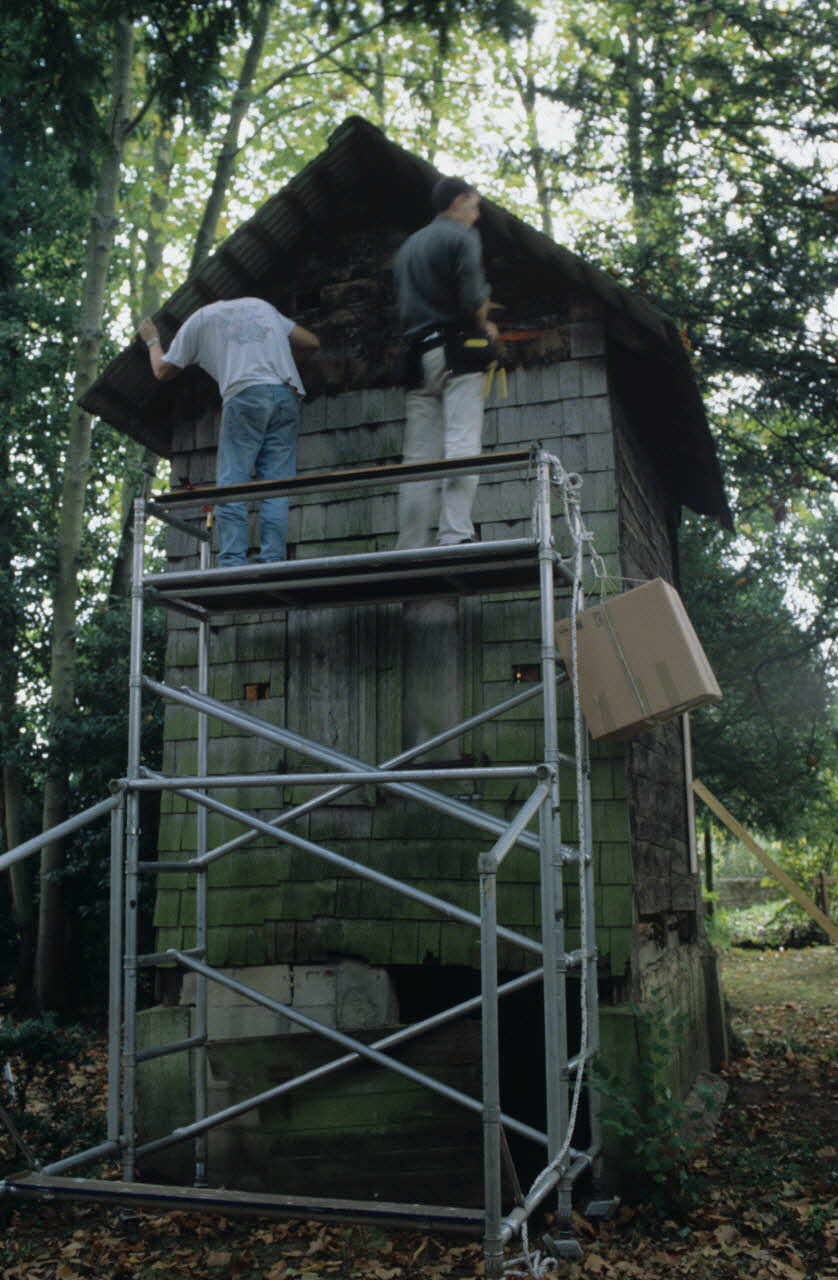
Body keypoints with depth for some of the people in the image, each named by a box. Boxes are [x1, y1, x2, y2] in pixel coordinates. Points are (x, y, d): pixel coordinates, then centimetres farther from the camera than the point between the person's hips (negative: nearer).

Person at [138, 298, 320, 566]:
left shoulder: (199, 318, 21)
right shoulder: (262, 305, 31)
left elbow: (163, 371, 28)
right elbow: (312, 342, 30)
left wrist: (152, 340, 47)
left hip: (245, 395, -3)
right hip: (288, 395, 4)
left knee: (232, 485, -5)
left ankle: (232, 563, -18)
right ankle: (273, 562, -11)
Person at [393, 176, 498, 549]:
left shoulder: (407, 247, 25)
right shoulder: (461, 237, 1)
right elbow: (472, 299, -12)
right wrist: (483, 325, 8)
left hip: (416, 354, 6)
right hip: (455, 351, -6)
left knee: (418, 458, 2)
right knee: (462, 446, -14)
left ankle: (410, 550, -2)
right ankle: (454, 537, -26)